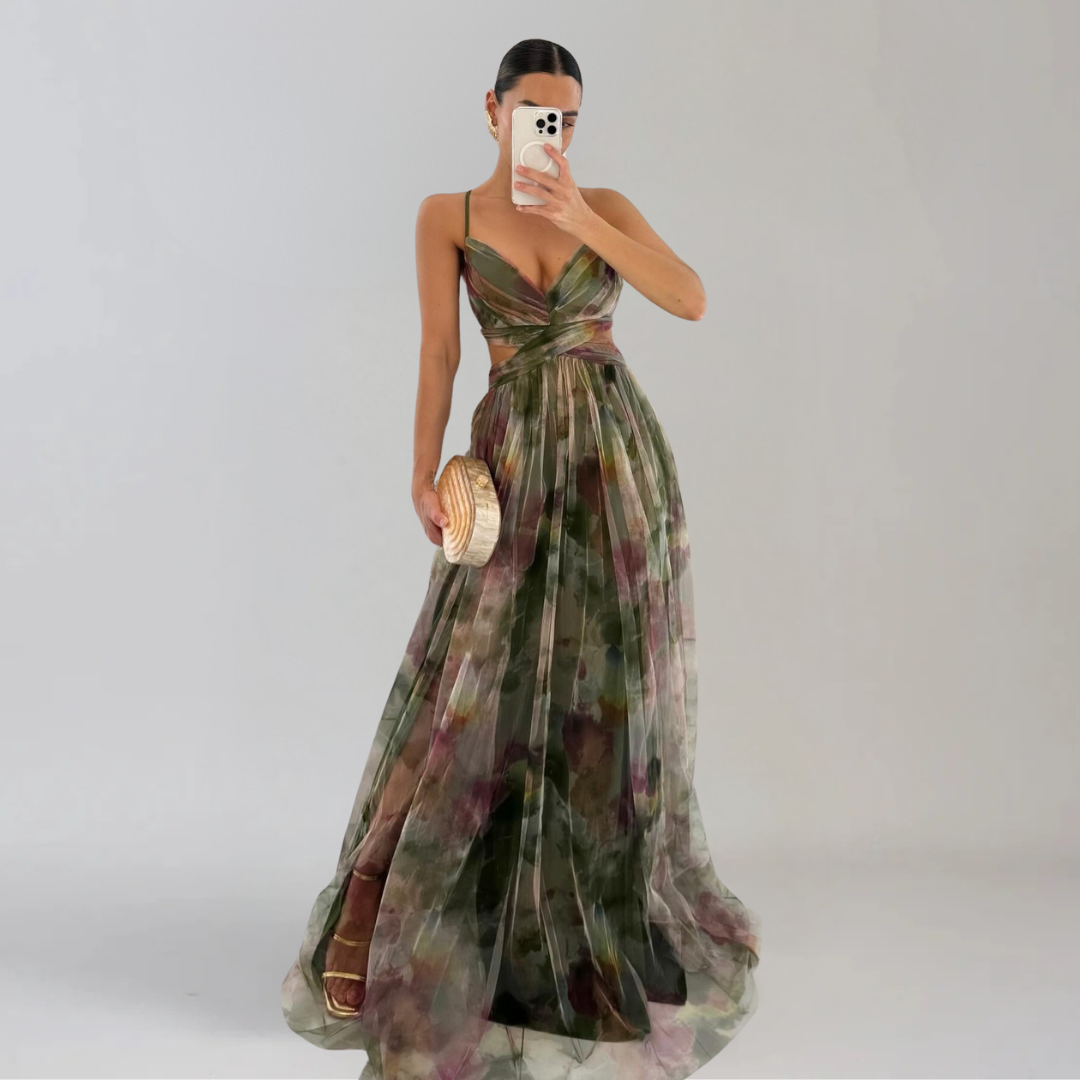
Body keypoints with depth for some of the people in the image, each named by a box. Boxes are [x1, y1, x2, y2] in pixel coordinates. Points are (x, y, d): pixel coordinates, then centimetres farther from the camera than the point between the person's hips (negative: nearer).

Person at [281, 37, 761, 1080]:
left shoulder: (606, 206, 9)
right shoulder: (446, 215, 6)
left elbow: (692, 298, -7)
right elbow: (438, 349, -1)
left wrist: (582, 219, -15)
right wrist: (425, 475, -12)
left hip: (619, 455, 2)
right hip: (512, 458, -2)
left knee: (611, 682, 4)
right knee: (468, 679, -6)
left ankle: (613, 908, 22)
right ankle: (367, 923, 5)